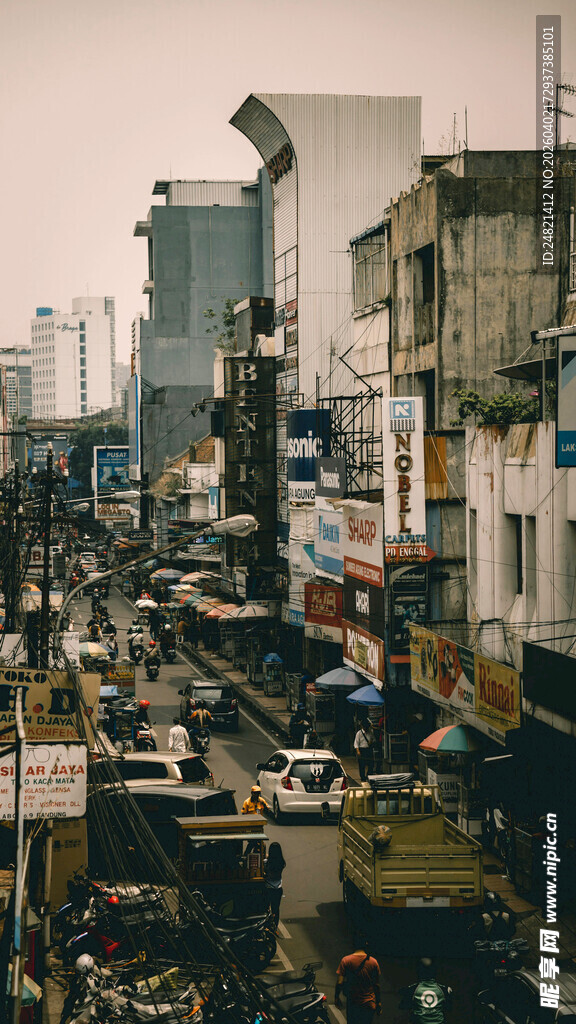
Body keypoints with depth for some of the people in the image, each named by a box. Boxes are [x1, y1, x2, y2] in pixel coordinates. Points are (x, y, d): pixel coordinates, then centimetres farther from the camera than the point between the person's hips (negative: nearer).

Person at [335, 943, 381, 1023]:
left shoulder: (345, 960, -10)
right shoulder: (373, 962, -6)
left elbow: (339, 983, -11)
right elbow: (377, 985, 1)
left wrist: (336, 997, 5)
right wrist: (378, 1002, 12)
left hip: (352, 1003, -1)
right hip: (369, 1004, 1)